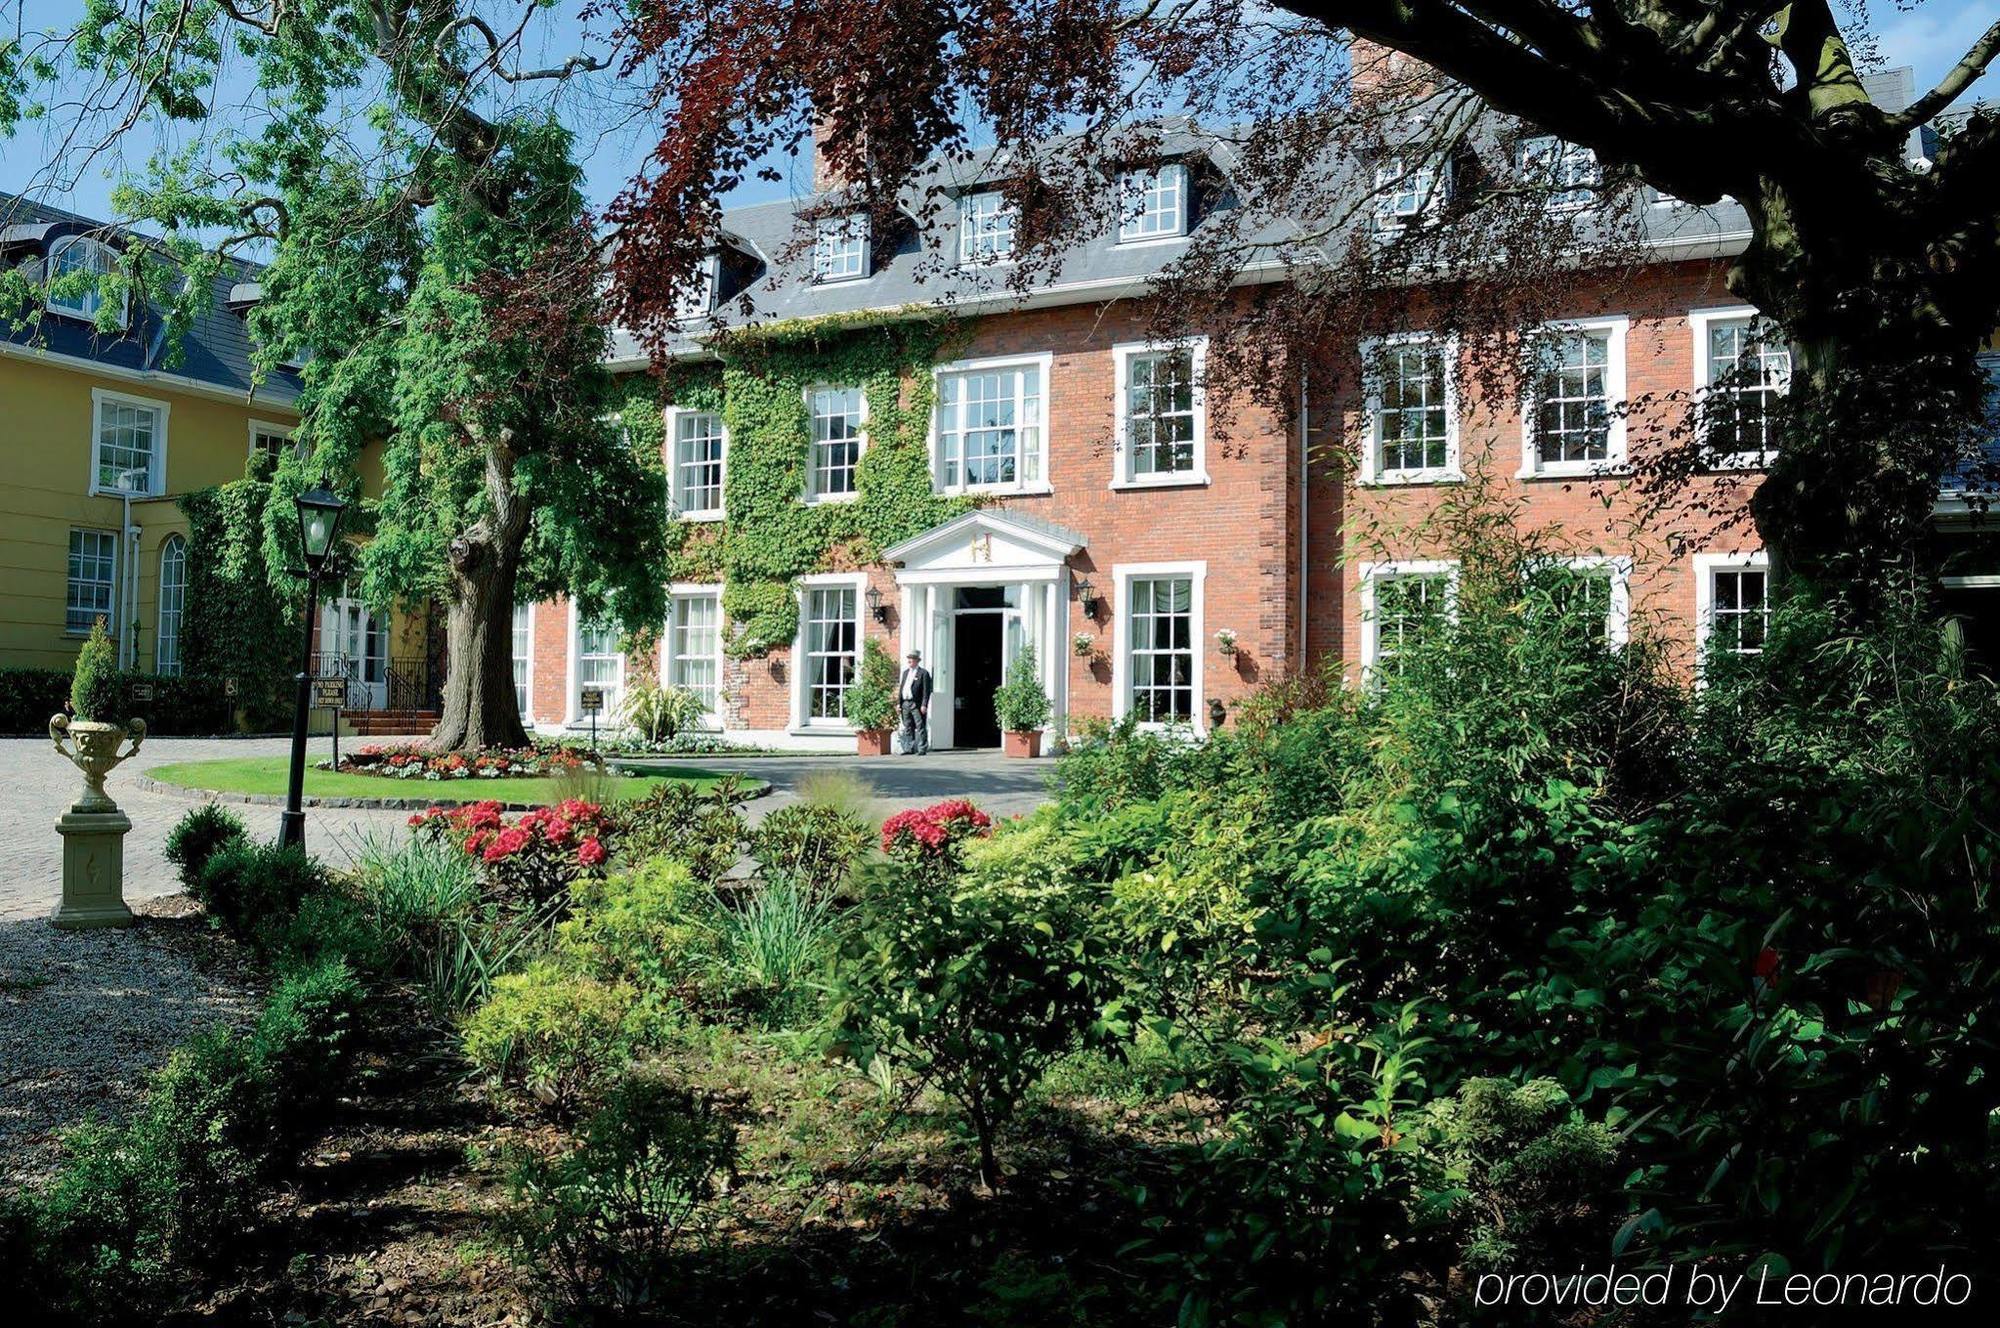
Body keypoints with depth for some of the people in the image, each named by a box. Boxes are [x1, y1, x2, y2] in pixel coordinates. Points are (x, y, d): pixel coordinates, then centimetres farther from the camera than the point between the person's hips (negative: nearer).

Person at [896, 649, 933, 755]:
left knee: (920, 727, -4)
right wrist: (898, 703, 12)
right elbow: (901, 689, 19)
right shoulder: (905, 672, 18)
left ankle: (922, 749, -3)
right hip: (905, 703, 7)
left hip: (917, 704, -7)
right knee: (908, 728, 8)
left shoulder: (923, 673, -3)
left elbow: (926, 690, -8)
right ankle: (909, 749, 12)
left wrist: (924, 705, -15)